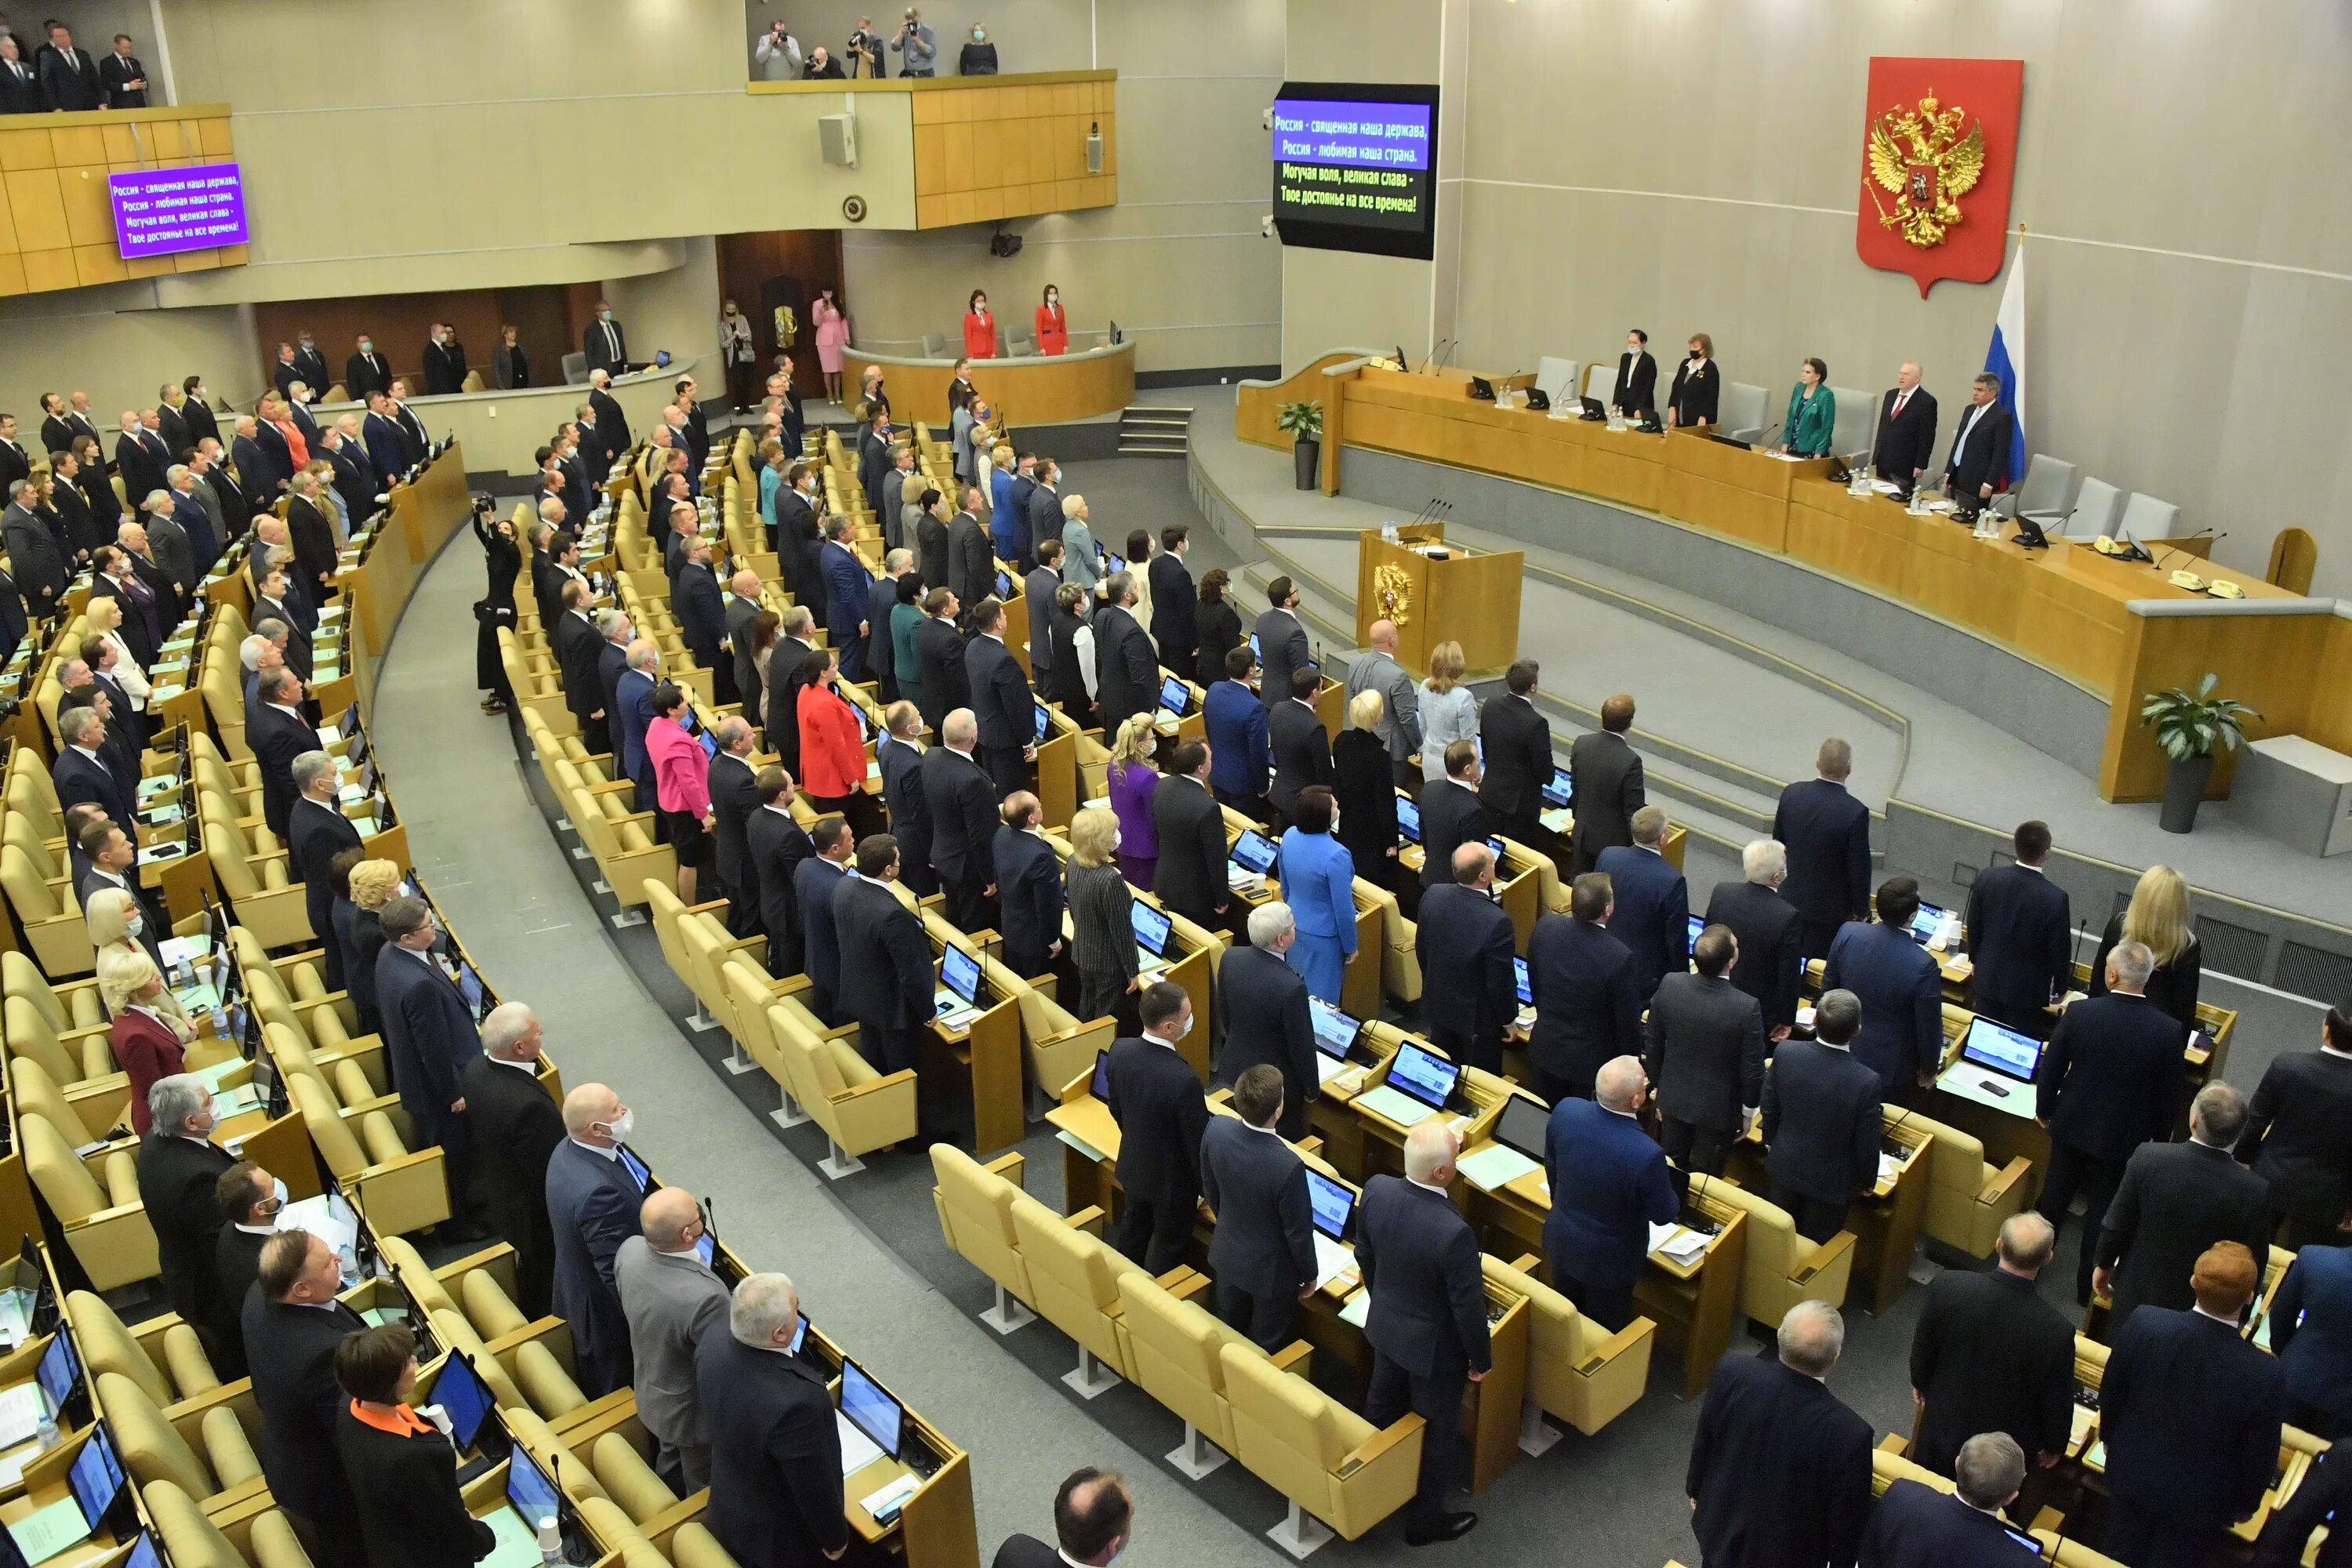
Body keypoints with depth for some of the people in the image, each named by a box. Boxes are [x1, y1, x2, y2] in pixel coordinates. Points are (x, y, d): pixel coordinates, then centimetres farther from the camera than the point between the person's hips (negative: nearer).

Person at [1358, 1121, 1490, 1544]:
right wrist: (1481, 1358, -6)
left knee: (1381, 1408, 29)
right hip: (1433, 1346, -6)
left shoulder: (1375, 1190, -21)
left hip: (1384, 1325, 6)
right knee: (1436, 1431, 19)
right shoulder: (1454, 1232, -39)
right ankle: (1425, 1519, 39)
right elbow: (1469, 1305, -24)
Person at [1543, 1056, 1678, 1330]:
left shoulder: (1566, 1110, -24)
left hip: (1561, 1242, 4)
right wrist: (1666, 1177, 5)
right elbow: (1663, 1214, -18)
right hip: (1608, 1260, -4)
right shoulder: (1647, 1155, -38)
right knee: (1604, 1333, 23)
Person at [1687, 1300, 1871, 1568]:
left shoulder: (1732, 1374, -26)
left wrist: (1696, 1491, 12)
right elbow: (1846, 1518, -18)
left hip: (1720, 1529, 2)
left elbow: (1703, 1445, -7)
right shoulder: (1848, 1433, -34)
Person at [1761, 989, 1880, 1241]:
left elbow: (1769, 1105, -5)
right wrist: (1868, 1182, 2)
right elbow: (1867, 1142, -18)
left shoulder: (1785, 1052, -22)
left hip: (1785, 1166, 3)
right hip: (1831, 1182, -3)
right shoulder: (1866, 1082, -32)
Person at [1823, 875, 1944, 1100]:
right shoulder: (1923, 965, -31)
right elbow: (1929, 1028, -18)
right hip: (1891, 1070, -4)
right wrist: (1929, 1071, 0)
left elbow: (1829, 986, -1)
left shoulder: (1848, 933, -18)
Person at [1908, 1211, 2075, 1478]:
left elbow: (1923, 1348, -8)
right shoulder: (2056, 1332, -32)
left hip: (1943, 1426, 1)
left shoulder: (1948, 1286, -27)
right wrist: (2054, 1447, 7)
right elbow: (2058, 1403, -14)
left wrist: (1920, 1383, 13)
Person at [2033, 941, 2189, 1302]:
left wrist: (2044, 1110, 9)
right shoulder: (2169, 1032, -20)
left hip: (2072, 1125, 1)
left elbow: (2050, 1070, -9)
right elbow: (2169, 1096, -8)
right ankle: (2088, 1284, 28)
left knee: (2055, 1195, 20)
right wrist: (2159, 1137, 9)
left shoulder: (2079, 1012, -20)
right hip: (2122, 1137, -1)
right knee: (2102, 1208, 15)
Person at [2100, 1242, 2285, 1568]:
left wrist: (2110, 1436, 14)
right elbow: (2259, 1458, -15)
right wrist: (2244, 1505, 7)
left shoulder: (2144, 1324, -27)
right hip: (2197, 1504, -2)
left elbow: (2110, 1393, -8)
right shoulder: (2264, 1376, -32)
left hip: (2130, 1476, 2)